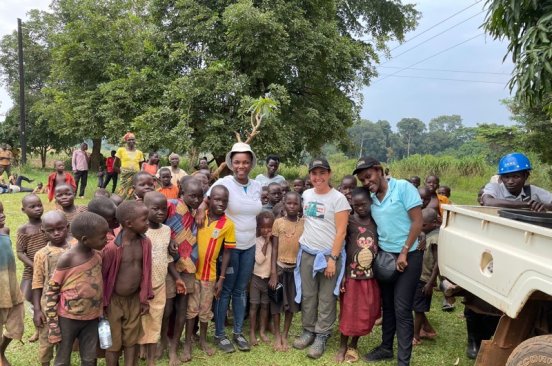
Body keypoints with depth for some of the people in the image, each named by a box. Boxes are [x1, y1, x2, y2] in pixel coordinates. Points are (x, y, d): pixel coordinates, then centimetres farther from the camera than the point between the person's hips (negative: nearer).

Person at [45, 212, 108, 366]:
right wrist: (53, 324, -12)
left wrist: (102, 312, 13)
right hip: (68, 318, -5)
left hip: (92, 318, 5)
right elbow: (51, 291, -12)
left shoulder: (98, 255, -2)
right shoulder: (67, 259, -19)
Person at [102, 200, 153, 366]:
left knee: (131, 341, 17)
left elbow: (145, 272, 1)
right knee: (113, 343, 12)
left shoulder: (146, 243, -8)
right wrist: (102, 304, -7)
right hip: (115, 301, -4)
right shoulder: (112, 248, -25)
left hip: (135, 299, 5)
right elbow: (102, 276, -14)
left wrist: (145, 299, 6)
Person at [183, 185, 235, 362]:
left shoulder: (228, 224, -10)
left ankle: (203, 340, 34)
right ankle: (188, 342, 25)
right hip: (191, 270, 0)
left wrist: (221, 278, -5)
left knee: (205, 309, 15)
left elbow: (227, 253, -4)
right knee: (191, 308, 10)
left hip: (210, 273, 0)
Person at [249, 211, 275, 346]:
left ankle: (262, 331, 23)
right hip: (256, 277, -2)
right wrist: (265, 243, -19)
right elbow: (259, 260, -17)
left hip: (269, 278, 2)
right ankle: (252, 332, 12)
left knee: (265, 305, 11)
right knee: (254, 305, 2)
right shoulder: (256, 241, -8)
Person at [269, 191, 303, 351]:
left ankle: (285, 334, 25)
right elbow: (274, 249, -4)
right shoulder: (278, 222, -5)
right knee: (277, 301, 5)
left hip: (296, 267, 1)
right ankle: (277, 335, 20)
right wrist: (273, 273, -8)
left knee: (292, 302, 10)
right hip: (280, 266, -1)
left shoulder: (304, 223, -1)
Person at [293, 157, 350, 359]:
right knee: (307, 296, 11)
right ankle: (308, 331, 24)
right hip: (306, 252, 5)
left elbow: (341, 232, -11)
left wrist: (333, 258, -14)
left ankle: (321, 337, 15)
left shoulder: (338, 198, -9)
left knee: (326, 299, 3)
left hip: (328, 254, -5)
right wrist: (303, 241, 14)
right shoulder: (306, 195, 7)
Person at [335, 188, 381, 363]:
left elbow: (381, 245, 5)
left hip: (371, 276, 3)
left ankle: (353, 345, 32)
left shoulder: (377, 222, 1)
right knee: (348, 313, 6)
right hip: (352, 275, -3)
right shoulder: (348, 222, -9)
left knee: (366, 314, 12)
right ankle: (343, 346, 27)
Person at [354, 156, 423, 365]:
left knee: (402, 309, -3)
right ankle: (386, 347, 31)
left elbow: (417, 222, -13)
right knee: (387, 305, 15)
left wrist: (404, 253, -14)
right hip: (384, 256, 6)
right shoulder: (371, 199, 6)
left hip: (408, 256, -6)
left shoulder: (403, 187, -11)